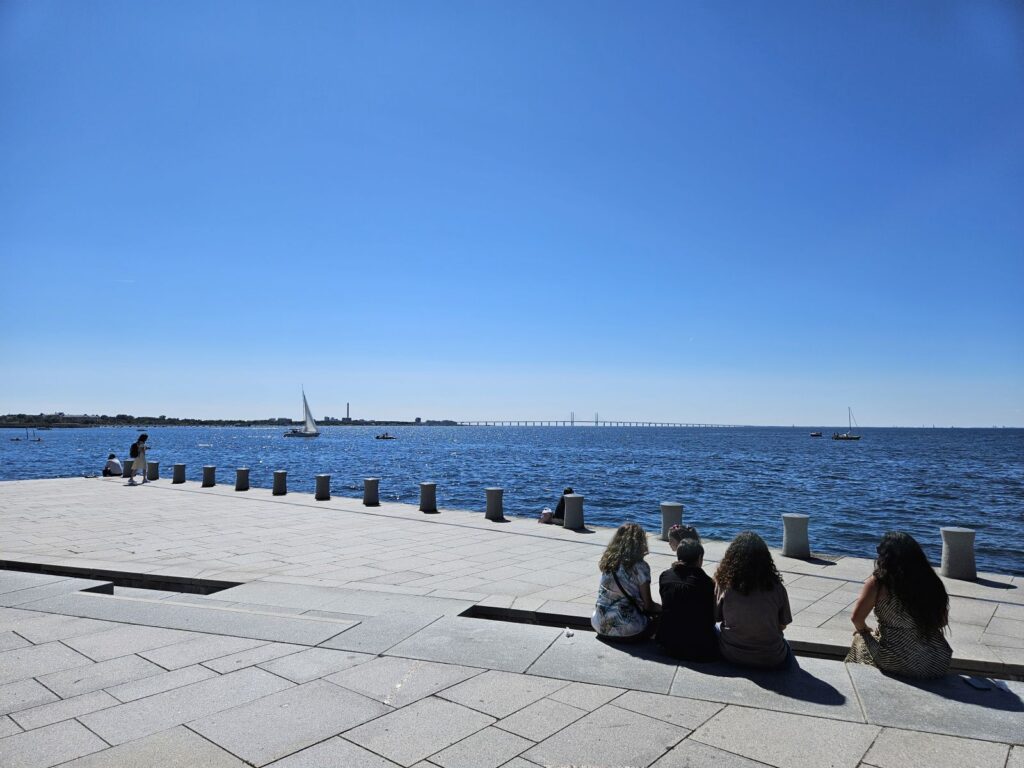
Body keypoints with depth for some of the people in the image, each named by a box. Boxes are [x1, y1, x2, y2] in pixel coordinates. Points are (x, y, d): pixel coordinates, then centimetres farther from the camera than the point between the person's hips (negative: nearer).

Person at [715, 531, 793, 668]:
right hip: (771, 659, 1)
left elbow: (716, 618, -2)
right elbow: (782, 625, -1)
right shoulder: (776, 587, -14)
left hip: (731, 656, 0)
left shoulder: (723, 584, -15)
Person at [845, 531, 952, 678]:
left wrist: (862, 629, 14)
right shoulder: (931, 581, -2)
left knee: (860, 638, 25)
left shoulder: (878, 582, -12)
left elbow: (856, 617, -7)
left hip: (896, 663, -4)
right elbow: (943, 621, 8)